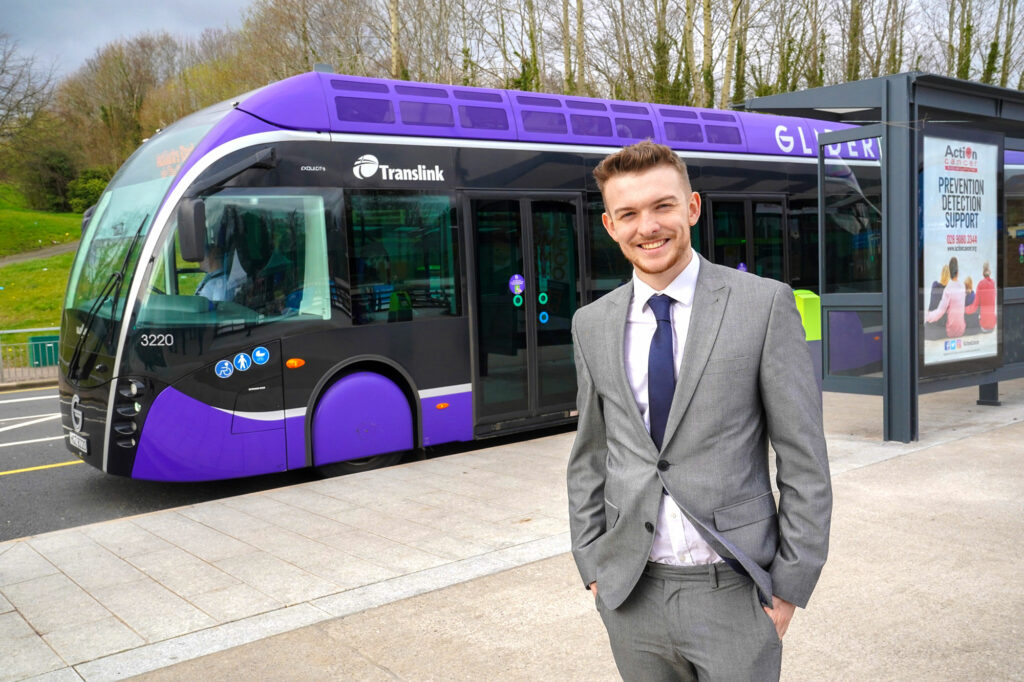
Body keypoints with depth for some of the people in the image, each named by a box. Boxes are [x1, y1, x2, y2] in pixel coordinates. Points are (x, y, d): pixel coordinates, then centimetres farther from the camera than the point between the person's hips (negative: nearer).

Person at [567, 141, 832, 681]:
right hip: (629, 594, 3)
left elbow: (803, 458, -6)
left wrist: (789, 584, -6)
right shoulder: (592, 324, 4)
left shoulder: (764, 304, -7)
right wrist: (591, 566, 8)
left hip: (733, 593, -3)